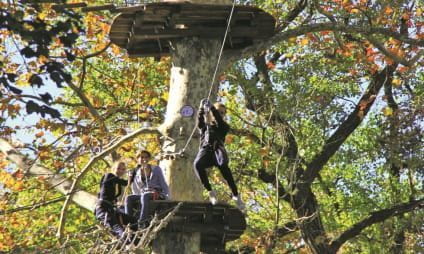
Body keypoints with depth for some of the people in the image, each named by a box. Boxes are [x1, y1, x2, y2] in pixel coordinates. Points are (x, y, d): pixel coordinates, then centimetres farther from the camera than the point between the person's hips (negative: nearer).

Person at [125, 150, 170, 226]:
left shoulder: (156, 169, 14)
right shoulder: (135, 173, 19)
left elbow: (163, 184, 9)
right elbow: (135, 191, 20)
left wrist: (167, 197, -5)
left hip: (156, 194, -3)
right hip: (142, 195, 3)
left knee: (144, 196, -38)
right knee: (129, 198, -27)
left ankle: (142, 222, -51)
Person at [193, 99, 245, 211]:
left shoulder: (224, 126, 22)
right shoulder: (205, 126, 28)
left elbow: (219, 121, -1)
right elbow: (199, 123, 4)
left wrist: (212, 108, -10)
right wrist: (202, 108, -10)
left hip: (217, 149, -1)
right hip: (205, 150, 1)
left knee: (223, 165, -37)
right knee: (197, 164, -36)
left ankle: (236, 195, -35)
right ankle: (210, 192, -24)